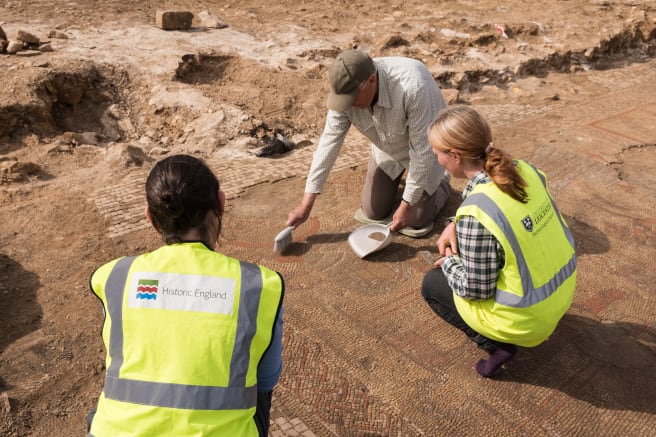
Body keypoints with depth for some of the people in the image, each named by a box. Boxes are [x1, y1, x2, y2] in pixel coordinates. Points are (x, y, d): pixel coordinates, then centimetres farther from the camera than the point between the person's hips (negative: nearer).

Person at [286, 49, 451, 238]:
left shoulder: (412, 88, -42)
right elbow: (329, 141, -19)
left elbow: (423, 151, -33)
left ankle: (441, 183, 25)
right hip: (387, 148, 4)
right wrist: (306, 203, -18)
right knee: (372, 213, 6)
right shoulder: (346, 89, -26)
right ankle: (394, 180, 34)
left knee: (416, 222, -3)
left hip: (425, 146, -4)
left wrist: (407, 205, -25)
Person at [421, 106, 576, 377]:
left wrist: (448, 262, -2)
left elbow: (475, 289, -20)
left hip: (525, 319, -7)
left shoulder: (475, 215, -30)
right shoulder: (524, 170, -8)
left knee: (432, 284, 13)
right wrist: (455, 225, 3)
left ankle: (498, 345, 4)